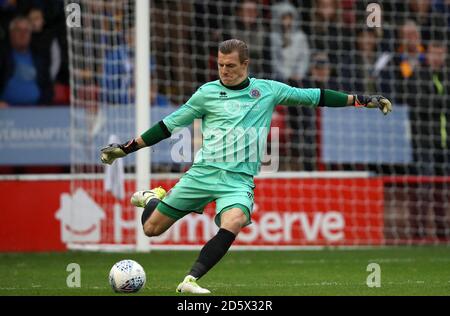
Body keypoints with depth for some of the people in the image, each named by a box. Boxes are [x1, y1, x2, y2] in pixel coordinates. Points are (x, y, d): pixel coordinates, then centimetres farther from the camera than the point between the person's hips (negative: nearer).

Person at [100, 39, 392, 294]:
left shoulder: (268, 90, 7)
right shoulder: (207, 93, 5)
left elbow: (315, 96, 13)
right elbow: (168, 125, 11)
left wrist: (361, 100, 11)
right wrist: (124, 149, 9)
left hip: (239, 179, 0)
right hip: (203, 172, 1)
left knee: (231, 225, -33)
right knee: (151, 228, 0)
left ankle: (191, 280, -27)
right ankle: (154, 198, 35)